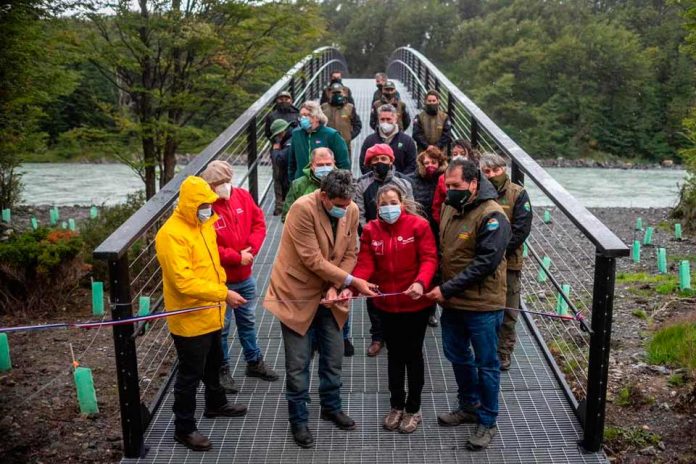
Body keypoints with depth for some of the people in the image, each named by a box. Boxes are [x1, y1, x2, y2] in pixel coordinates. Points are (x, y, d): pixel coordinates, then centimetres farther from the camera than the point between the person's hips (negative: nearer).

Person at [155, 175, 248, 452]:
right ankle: (184, 428, 20)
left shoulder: (204, 224, 4)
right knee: (190, 375, 4)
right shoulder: (171, 235, -25)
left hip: (210, 314, 9)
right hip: (189, 319, -9)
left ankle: (216, 405, 48)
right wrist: (223, 294, -32)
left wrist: (222, 289, 10)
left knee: (213, 364, 27)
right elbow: (184, 282, -31)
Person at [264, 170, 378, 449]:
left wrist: (335, 288, -14)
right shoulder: (302, 209, -25)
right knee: (298, 363, 4)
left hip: (328, 294, 5)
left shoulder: (352, 211, -7)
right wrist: (352, 282, -23)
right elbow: (313, 260, -25)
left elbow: (349, 255, 0)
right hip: (297, 294, -5)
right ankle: (298, 420, 21)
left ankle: (331, 407, 37)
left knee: (334, 357, 15)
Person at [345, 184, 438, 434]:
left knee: (413, 354, 10)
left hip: (415, 303, -3)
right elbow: (365, 263, -9)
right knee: (394, 354, 17)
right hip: (386, 304, 3)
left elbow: (429, 259, -18)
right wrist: (351, 286, -27)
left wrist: (421, 282, -37)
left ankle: (413, 409, 27)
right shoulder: (371, 230, -2)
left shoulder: (419, 226, -12)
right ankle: (396, 405, 34)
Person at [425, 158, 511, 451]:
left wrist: (448, 289, -22)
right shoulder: (450, 208, 4)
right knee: (457, 356, 20)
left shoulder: (491, 215, -19)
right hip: (451, 301, 8)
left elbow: (485, 262, -24)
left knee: (486, 364, 7)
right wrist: (441, 288, 3)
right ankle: (469, 406, 40)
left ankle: (488, 422, 21)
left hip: (482, 305, -7)